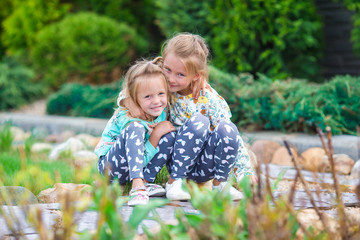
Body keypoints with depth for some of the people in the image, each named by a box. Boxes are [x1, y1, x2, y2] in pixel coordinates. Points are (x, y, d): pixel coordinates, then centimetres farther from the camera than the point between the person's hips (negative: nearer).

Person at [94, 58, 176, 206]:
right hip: (109, 167, -6)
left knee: (170, 136, -15)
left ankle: (146, 181, -16)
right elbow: (141, 159, -21)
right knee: (135, 128, -33)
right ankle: (137, 187, -47)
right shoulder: (127, 119, -25)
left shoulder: (162, 111, -9)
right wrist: (156, 134, -25)